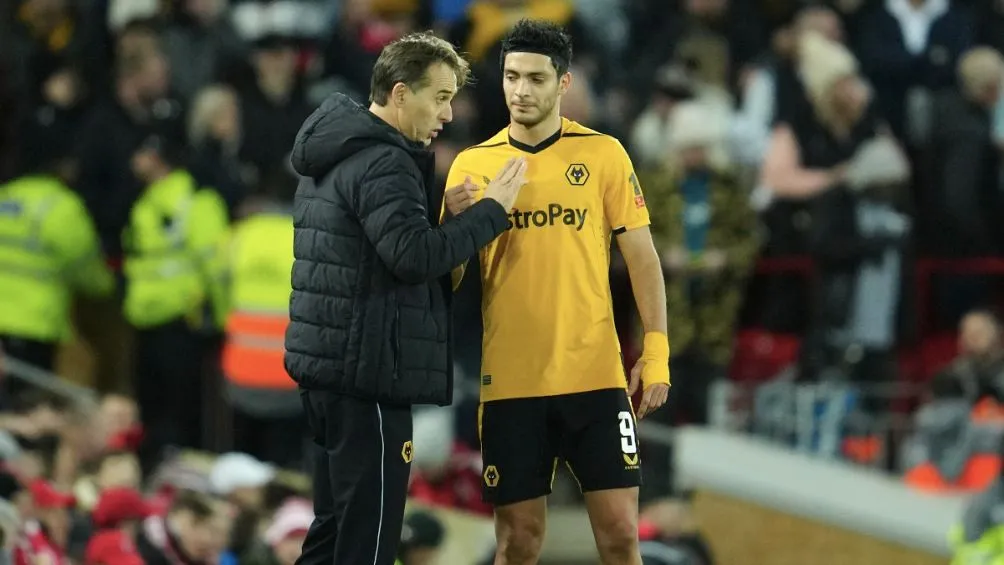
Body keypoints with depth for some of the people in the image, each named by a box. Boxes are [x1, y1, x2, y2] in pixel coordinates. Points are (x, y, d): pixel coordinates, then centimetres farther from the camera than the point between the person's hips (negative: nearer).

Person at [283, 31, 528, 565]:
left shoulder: (334, 154, 16)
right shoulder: (381, 165, -16)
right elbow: (415, 256, -26)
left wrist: (439, 207, 4)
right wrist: (492, 209, -18)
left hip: (326, 364, 10)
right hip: (367, 374, -10)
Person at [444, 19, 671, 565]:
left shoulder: (604, 154, 2)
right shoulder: (472, 165, 5)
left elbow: (641, 257, 4)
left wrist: (657, 352, -4)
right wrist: (458, 223, -15)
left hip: (595, 375, -1)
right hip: (510, 382, 1)